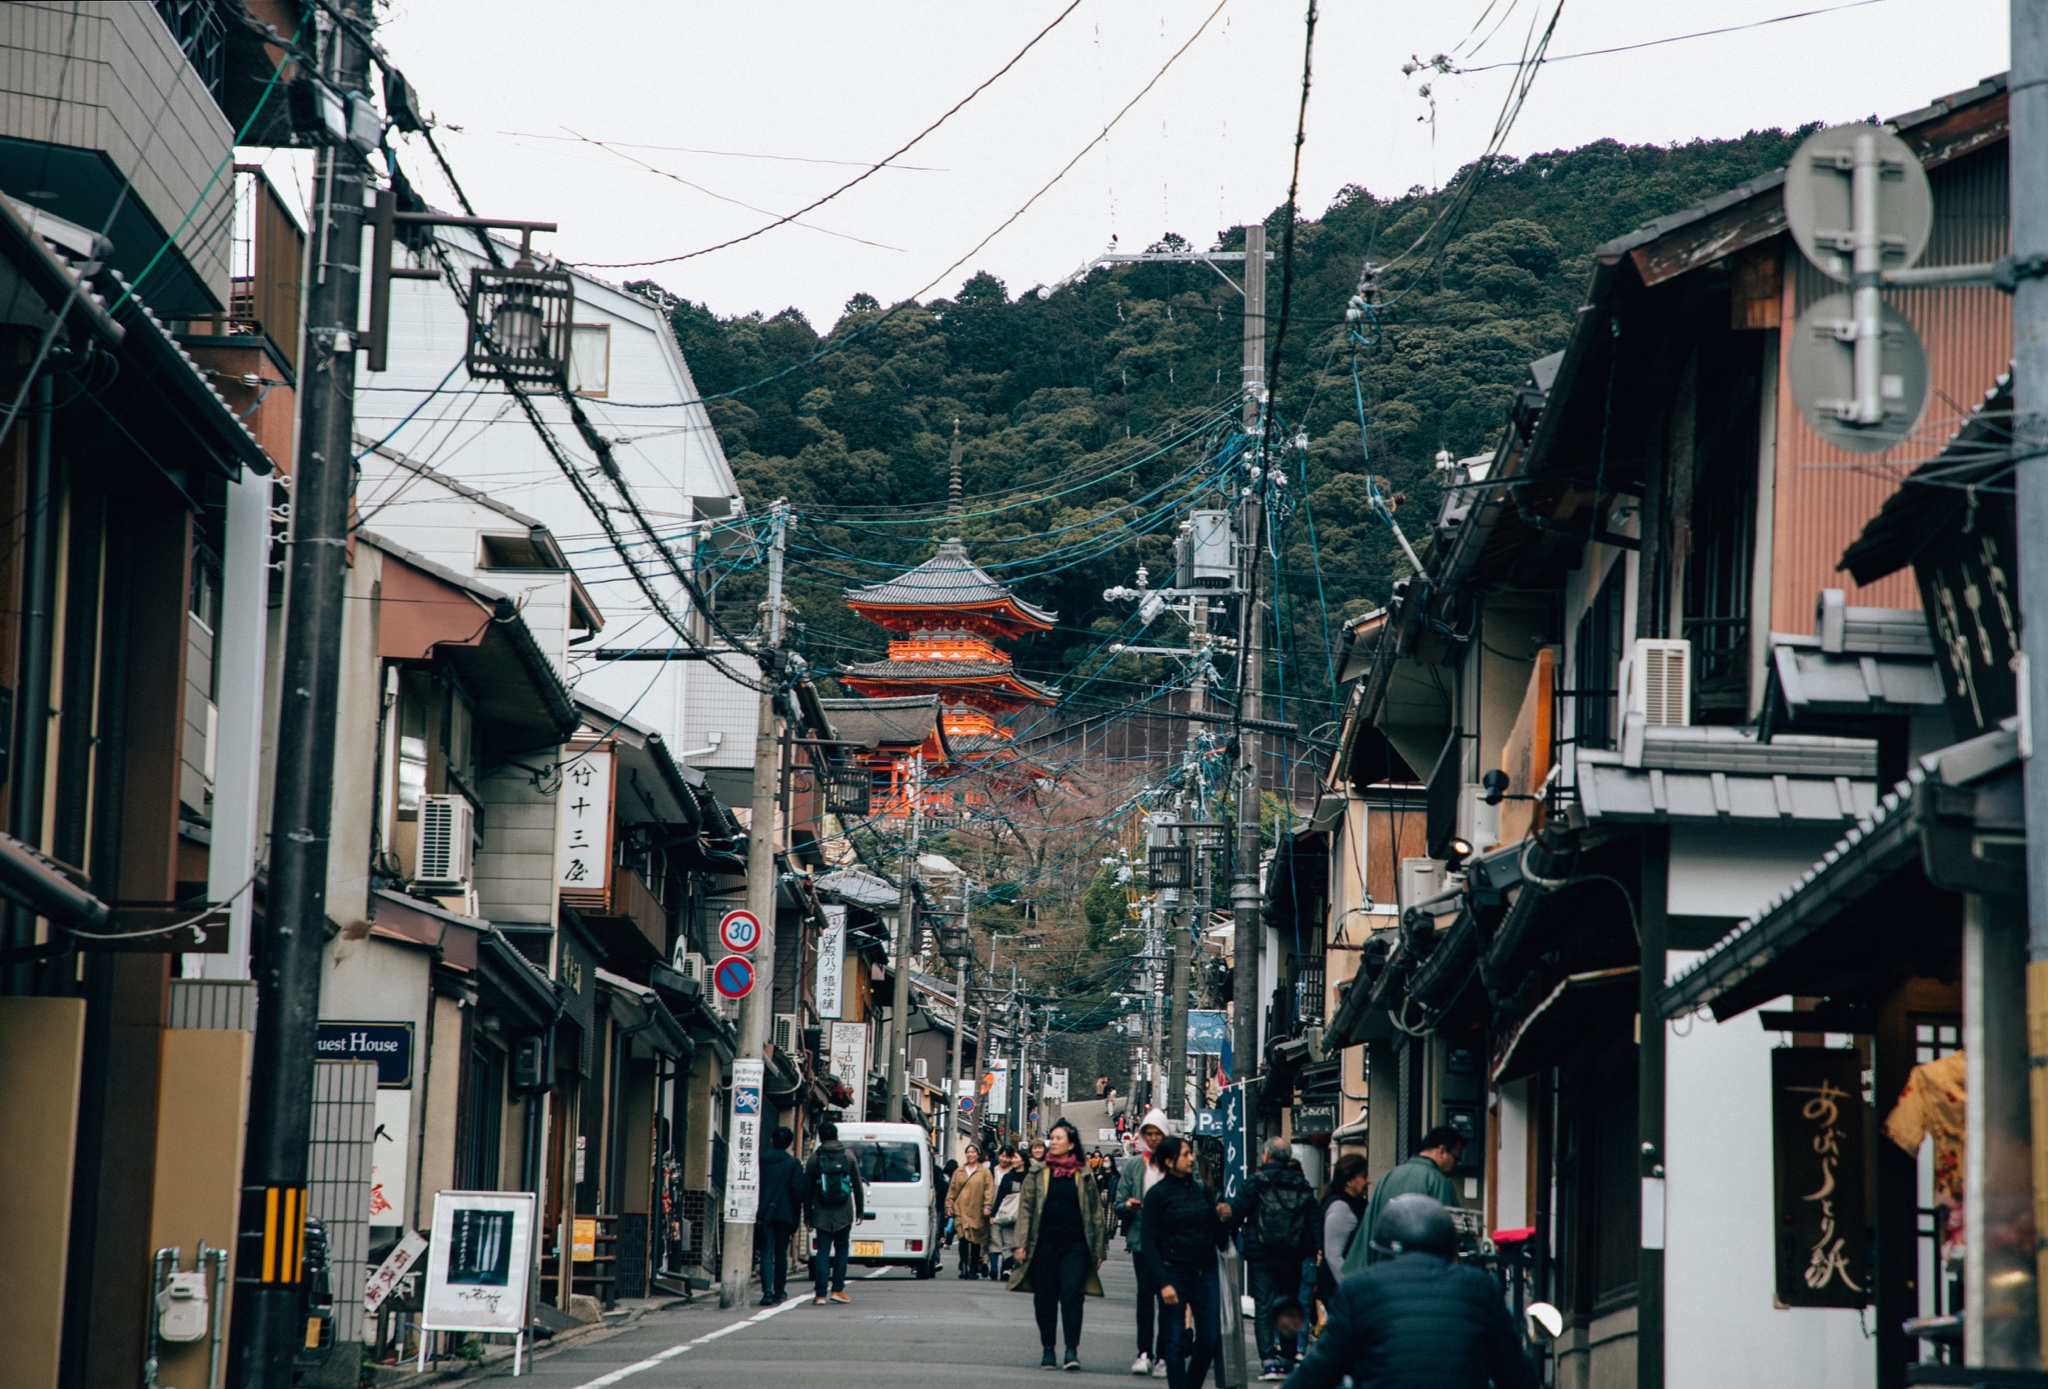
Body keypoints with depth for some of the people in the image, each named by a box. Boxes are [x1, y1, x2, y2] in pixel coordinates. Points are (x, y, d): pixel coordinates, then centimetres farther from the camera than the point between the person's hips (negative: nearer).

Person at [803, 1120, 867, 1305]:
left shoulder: (814, 1159, 0)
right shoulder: (849, 1157, 2)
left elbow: (807, 1190, 2)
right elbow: (858, 1186, 4)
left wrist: (808, 1215, 9)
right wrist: (860, 1211, 12)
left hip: (822, 1214, 0)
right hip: (843, 1213, 0)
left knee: (822, 1251, 0)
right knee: (841, 1249, 12)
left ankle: (821, 1294, -7)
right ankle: (837, 1289, 6)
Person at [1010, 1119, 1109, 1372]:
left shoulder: (1084, 1178, 7)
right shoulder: (1037, 1175, 8)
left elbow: (1095, 1214, 10)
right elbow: (1025, 1209, 6)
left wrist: (1098, 1250, 7)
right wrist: (1020, 1244, -3)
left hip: (1074, 1246, -1)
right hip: (1044, 1244, 1)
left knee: (1072, 1294, -13)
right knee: (1045, 1298, 4)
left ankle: (1072, 1350, -15)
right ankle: (1047, 1350, 13)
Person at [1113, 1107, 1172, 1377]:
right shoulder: (1132, 1165, 9)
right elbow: (1119, 1207, 9)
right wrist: (1128, 1206, -12)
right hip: (1142, 1238, 1)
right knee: (1145, 1292, -6)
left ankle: (1162, 1356, 4)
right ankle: (1144, 1352, -3)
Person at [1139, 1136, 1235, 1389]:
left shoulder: (1202, 1191, 9)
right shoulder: (1158, 1194, -5)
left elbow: (1217, 1238, 15)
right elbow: (1148, 1243, -7)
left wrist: (1223, 1220, -7)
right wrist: (1162, 1283, -14)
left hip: (1205, 1273, 4)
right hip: (1174, 1273, -4)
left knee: (1211, 1338, 1)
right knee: (1176, 1341, -2)